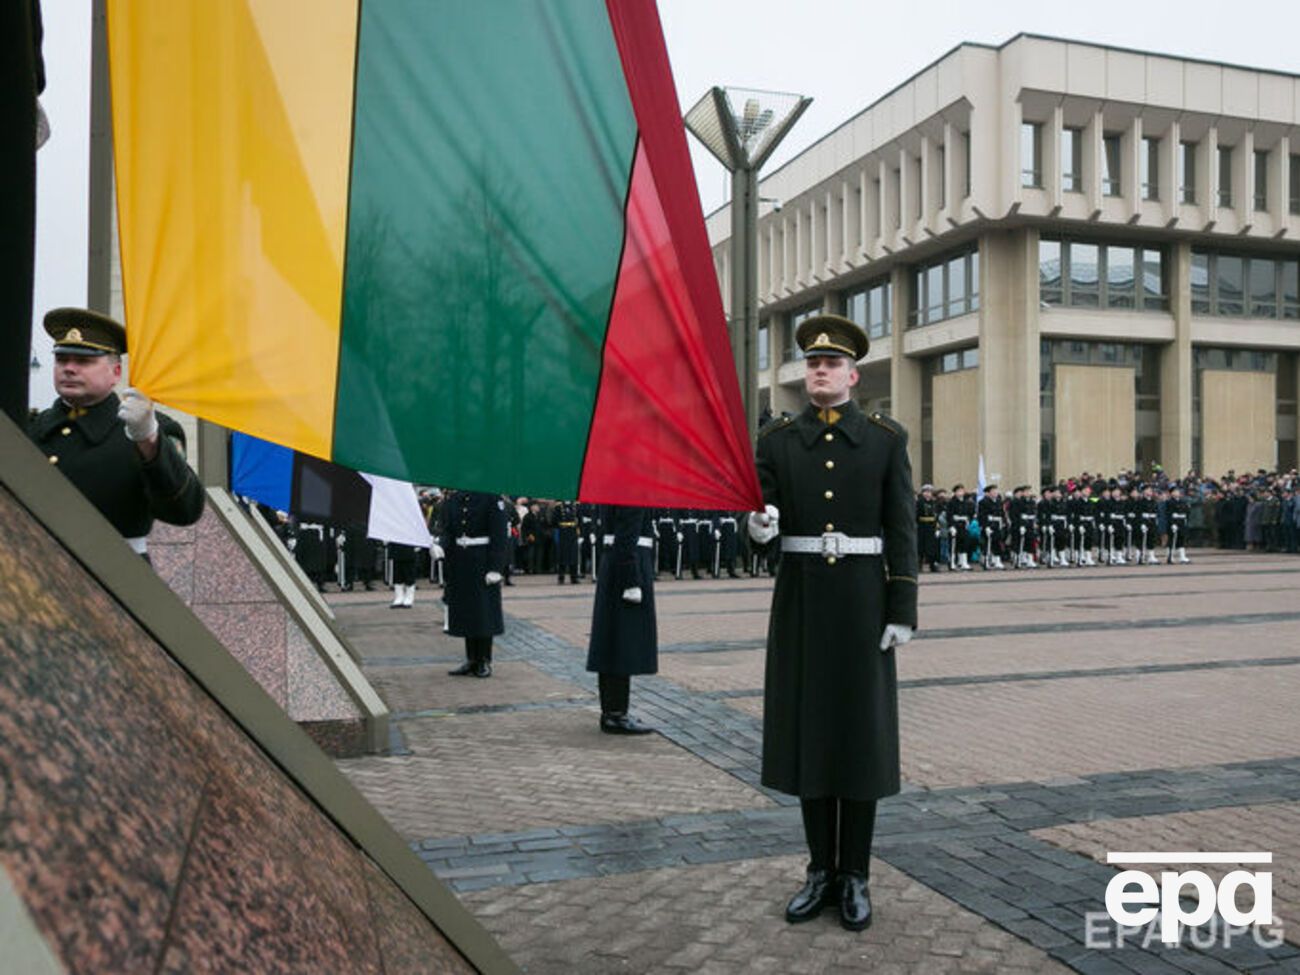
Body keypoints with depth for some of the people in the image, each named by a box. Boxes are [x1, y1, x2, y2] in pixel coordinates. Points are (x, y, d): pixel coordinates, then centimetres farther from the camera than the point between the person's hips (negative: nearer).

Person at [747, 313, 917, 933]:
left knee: (862, 730, 3)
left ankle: (856, 876, 16)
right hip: (800, 597, 2)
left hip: (863, 597, -1)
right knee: (808, 729, 6)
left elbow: (901, 530, -1)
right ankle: (822, 871, 20)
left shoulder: (886, 439, 2)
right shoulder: (777, 441, 5)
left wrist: (903, 610, -6)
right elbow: (763, 514, 1)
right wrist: (759, 525, -24)